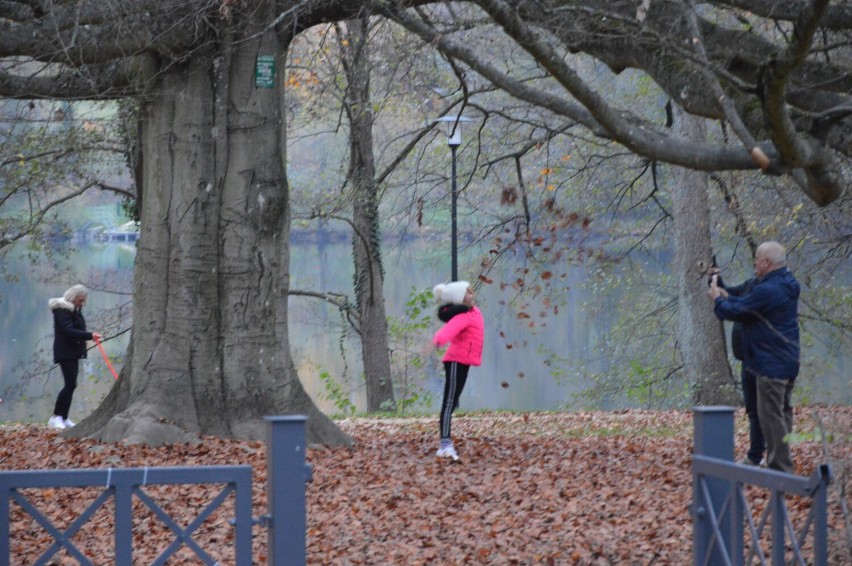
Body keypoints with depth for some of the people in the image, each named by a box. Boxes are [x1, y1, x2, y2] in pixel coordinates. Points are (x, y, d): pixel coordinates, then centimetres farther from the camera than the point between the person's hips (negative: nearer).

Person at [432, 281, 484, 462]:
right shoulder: (462, 317, -20)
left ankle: (446, 444, 19)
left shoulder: (471, 312, 12)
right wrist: (439, 340, -60)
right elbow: (450, 328, -41)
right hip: (457, 362, -11)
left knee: (452, 402, 13)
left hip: (462, 362, 11)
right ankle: (445, 444, -24)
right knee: (449, 402, -16)